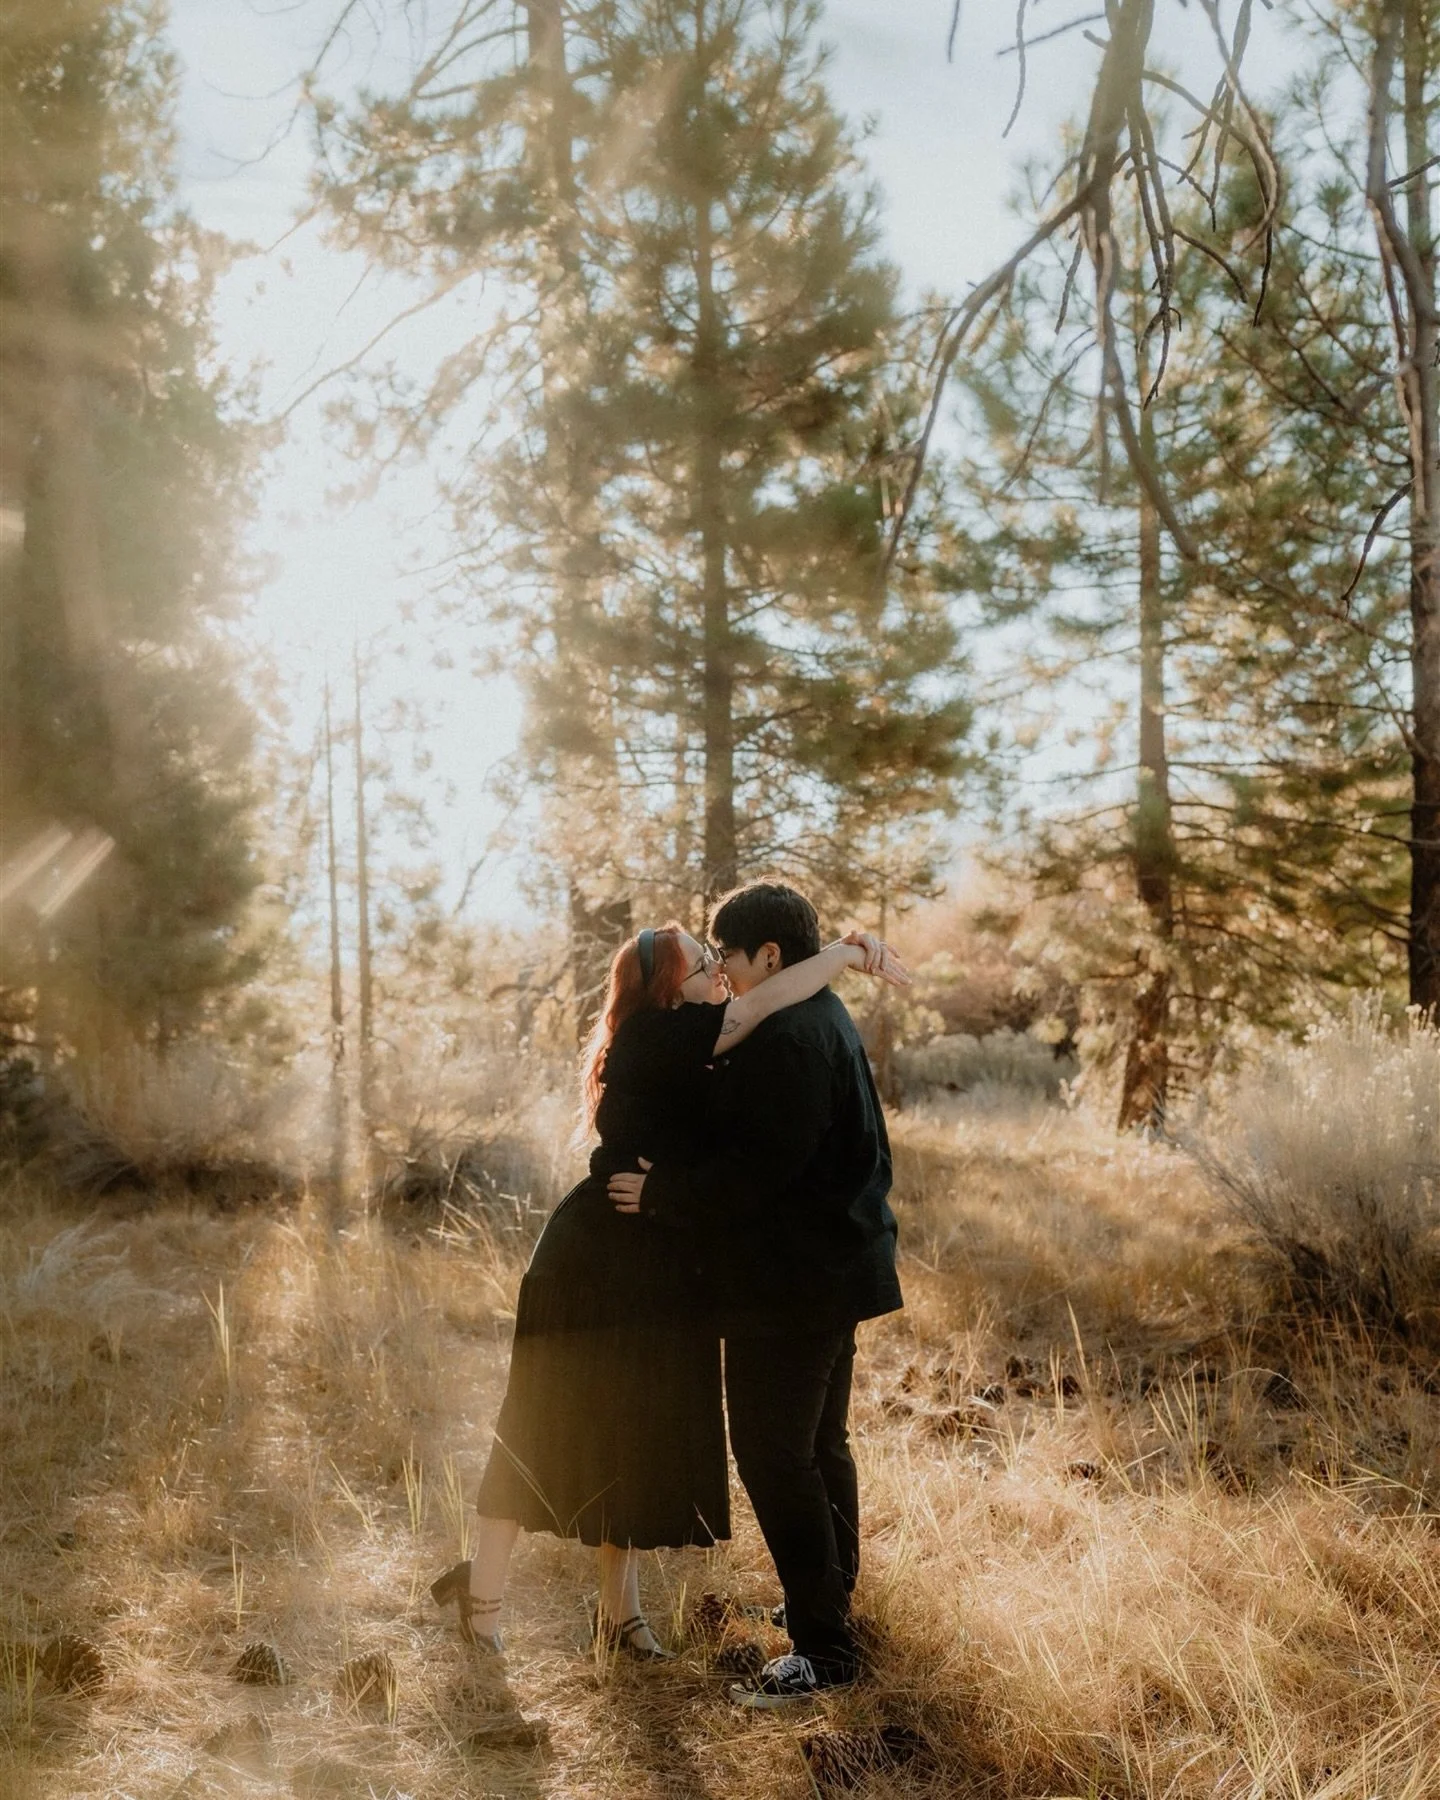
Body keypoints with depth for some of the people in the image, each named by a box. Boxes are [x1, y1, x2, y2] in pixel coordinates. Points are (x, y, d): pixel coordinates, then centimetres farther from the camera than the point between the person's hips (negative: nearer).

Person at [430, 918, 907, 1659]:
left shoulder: (681, 1052, 5)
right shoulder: (654, 1038, -19)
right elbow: (768, 1002, -26)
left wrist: (847, 952, -3)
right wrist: (849, 954, -16)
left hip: (659, 1275, 9)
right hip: (598, 1269, -9)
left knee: (638, 1439, 15)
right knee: (548, 1430, 5)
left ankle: (619, 1608, 28)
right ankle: (484, 1584, 22)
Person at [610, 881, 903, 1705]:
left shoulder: (783, 1037, -21)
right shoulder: (829, 1021, 13)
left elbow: (758, 1166, -26)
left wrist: (661, 1191, -16)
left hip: (791, 1283, -11)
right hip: (835, 1266, 11)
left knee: (774, 1458, -4)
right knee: (821, 1446, 21)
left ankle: (823, 1648, 2)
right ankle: (833, 1604, 35)